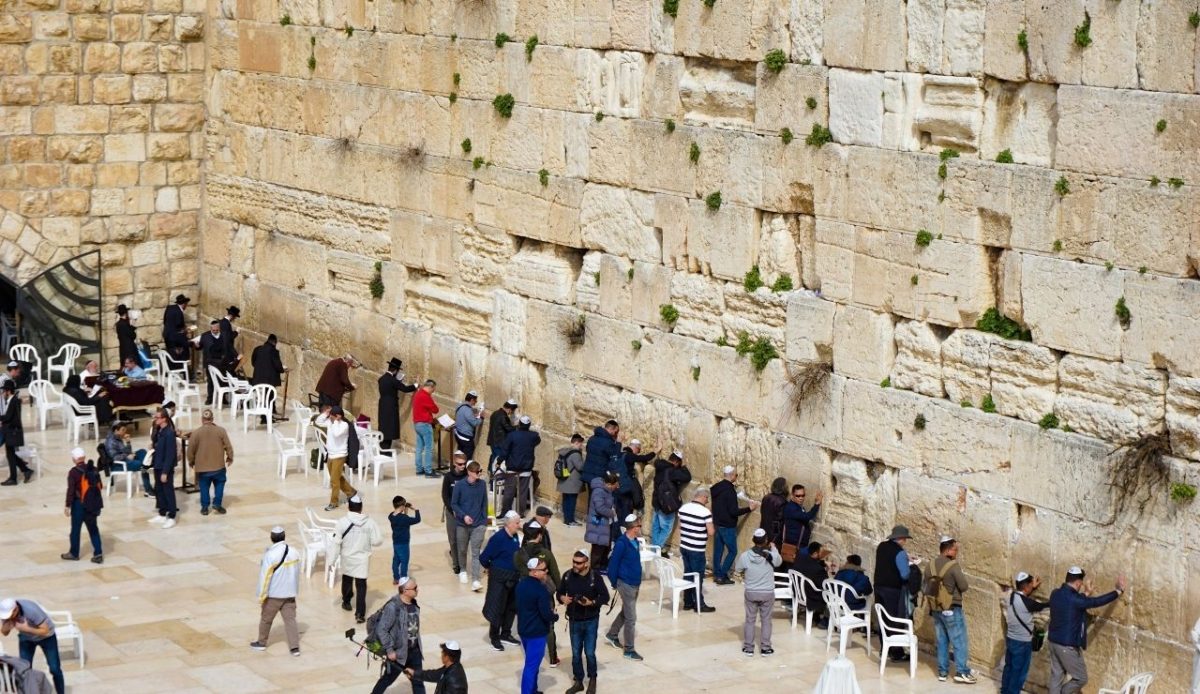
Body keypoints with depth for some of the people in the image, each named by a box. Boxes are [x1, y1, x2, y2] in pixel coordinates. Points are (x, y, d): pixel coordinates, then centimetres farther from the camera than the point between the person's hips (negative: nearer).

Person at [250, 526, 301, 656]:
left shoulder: (270, 555, -19)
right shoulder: (295, 553, -2)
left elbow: (265, 577, -15)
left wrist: (262, 595, -7)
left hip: (273, 594, -4)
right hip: (290, 594, 4)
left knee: (266, 619, 15)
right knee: (290, 619, 5)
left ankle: (261, 642, 31)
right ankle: (294, 647, -3)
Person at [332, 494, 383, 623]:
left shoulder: (342, 522, -15)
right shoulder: (369, 522, -14)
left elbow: (336, 542, -12)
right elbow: (377, 541, -9)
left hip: (347, 559, 1)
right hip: (363, 559, -1)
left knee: (347, 580, 26)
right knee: (361, 586, 3)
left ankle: (346, 602, 47)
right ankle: (360, 614, -6)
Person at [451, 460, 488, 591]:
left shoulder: (482, 484, -2)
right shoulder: (459, 485, -10)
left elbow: (484, 504, 7)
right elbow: (453, 504, -6)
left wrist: (485, 521, 7)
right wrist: (463, 516, -18)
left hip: (478, 524, 0)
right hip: (462, 524, 0)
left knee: (475, 552, -7)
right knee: (462, 550, 17)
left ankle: (475, 581, -13)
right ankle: (462, 570, 42)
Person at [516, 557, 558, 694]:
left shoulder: (521, 584, 3)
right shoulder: (540, 589, -24)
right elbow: (546, 614, -23)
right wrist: (555, 616, -3)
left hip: (523, 629, 9)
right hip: (537, 632, -9)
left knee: (532, 662, 23)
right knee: (532, 665, -3)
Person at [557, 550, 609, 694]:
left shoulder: (595, 576, -15)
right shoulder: (567, 576, -6)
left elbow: (605, 597, -9)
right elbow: (559, 592, 8)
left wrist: (591, 602, -25)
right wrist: (562, 598, -15)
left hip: (591, 621, -3)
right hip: (574, 621, 3)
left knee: (589, 653, 4)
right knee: (576, 653, 11)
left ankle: (592, 680, 25)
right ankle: (578, 681, 26)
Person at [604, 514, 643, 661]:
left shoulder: (634, 541, 4)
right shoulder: (621, 543, -22)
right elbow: (613, 564, -16)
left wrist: (638, 580, 11)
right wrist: (614, 583, -7)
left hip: (635, 583, 9)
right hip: (626, 584, -9)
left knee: (625, 612, 23)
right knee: (631, 618, -3)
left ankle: (611, 635, 42)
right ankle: (629, 650, 6)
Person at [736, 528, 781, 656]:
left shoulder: (745, 556, -17)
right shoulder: (771, 556, -18)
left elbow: (737, 569, 0)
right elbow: (779, 561, 7)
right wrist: (773, 548, 21)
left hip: (751, 593, 0)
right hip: (768, 593, 0)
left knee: (750, 620, 15)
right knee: (766, 620, 14)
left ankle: (748, 648, 20)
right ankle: (765, 648, 20)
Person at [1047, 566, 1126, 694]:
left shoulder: (1055, 594, 1)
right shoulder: (1074, 599, -22)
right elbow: (1098, 601, -12)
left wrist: (1085, 595, 34)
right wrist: (1119, 591, 0)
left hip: (1053, 641, 8)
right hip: (1068, 646, -8)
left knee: (1056, 676, 14)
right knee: (1081, 678, 7)